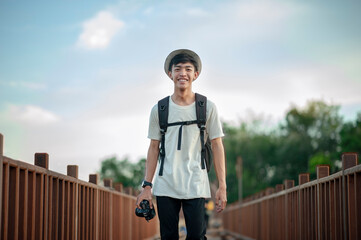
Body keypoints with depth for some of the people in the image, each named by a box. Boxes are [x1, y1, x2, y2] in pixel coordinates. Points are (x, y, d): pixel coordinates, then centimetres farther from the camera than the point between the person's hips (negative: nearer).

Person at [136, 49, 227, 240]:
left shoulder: (207, 107, 3)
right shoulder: (159, 109, 6)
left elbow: (217, 146, 4)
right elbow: (154, 148, 10)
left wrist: (222, 186, -2)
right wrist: (147, 186, 4)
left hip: (195, 186, -1)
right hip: (165, 186, 1)